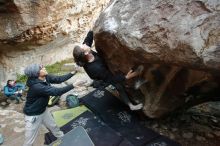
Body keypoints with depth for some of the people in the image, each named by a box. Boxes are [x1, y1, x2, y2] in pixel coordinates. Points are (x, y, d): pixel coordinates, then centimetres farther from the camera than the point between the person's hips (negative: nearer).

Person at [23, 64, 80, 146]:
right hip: (33, 115, -8)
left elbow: (59, 79, -8)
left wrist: (73, 72, -16)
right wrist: (73, 85, -34)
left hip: (43, 110, 8)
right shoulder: (36, 86, -37)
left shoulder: (46, 77, -13)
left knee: (53, 127, 28)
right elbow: (56, 92, -38)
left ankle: (63, 138, 52)